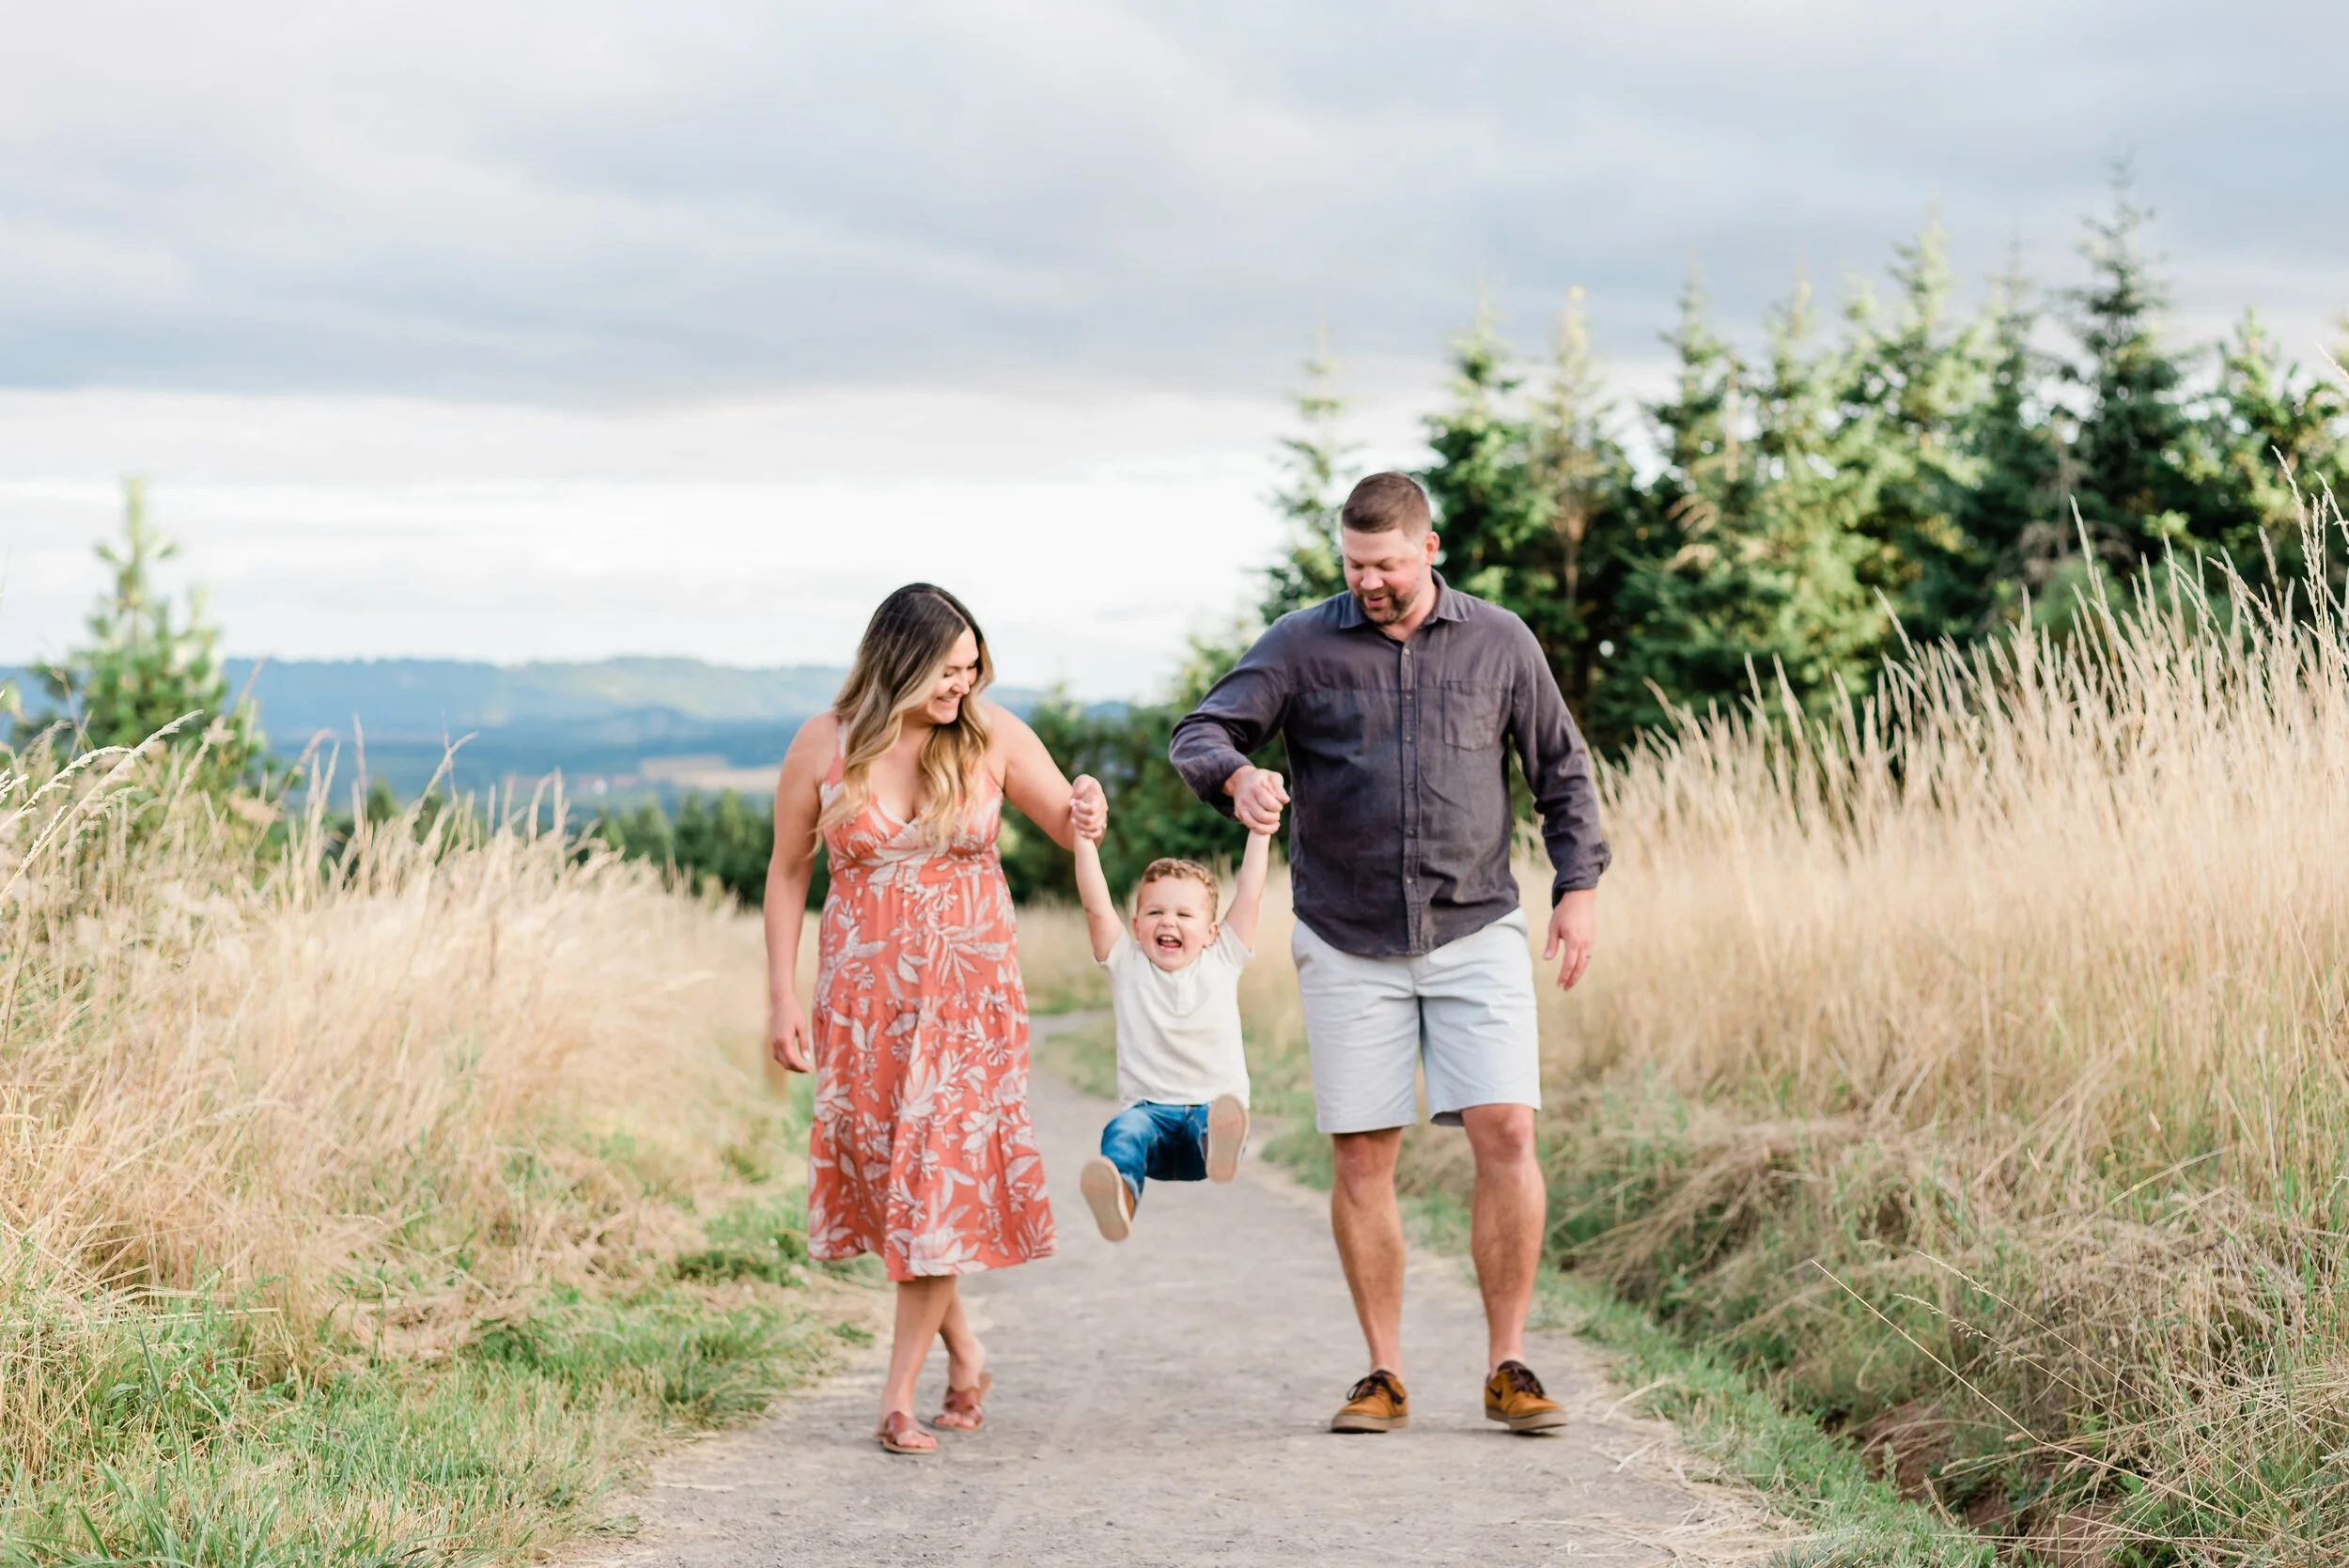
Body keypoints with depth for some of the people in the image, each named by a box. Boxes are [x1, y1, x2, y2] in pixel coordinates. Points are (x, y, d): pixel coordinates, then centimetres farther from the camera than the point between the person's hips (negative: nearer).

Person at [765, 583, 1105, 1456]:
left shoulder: (994, 737, -4)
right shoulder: (824, 747, -5)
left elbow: (1067, 823, 5)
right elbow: (787, 872, 3)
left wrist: (1084, 819, -21)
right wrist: (782, 997, -1)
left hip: (970, 988, -1)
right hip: (863, 990, 1)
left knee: (944, 1180, -7)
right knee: (881, 1171, 3)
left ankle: (900, 1398, 1)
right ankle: (962, 1348, 26)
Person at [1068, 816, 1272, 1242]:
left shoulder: (1222, 961, 15)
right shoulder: (1127, 964, 13)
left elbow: (1249, 895, 10)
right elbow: (1096, 907, 1)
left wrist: (1260, 831, 7)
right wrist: (1084, 837, -6)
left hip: (1211, 1107, 0)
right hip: (1151, 1109, 0)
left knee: (1213, 1120, -37)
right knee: (1124, 1129, -36)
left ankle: (1220, 1146, -71)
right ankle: (1119, 1194, -66)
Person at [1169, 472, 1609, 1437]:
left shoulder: (1499, 642, 6)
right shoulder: (1302, 645, 2)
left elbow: (1561, 769, 14)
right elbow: (1200, 734, -4)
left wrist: (1579, 885, 4)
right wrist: (1238, 777, -27)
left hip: (1476, 933, 0)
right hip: (1348, 945, 0)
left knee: (1506, 1135, -11)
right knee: (1361, 1157, 0)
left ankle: (1508, 1369, -1)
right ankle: (1384, 1376, 11)